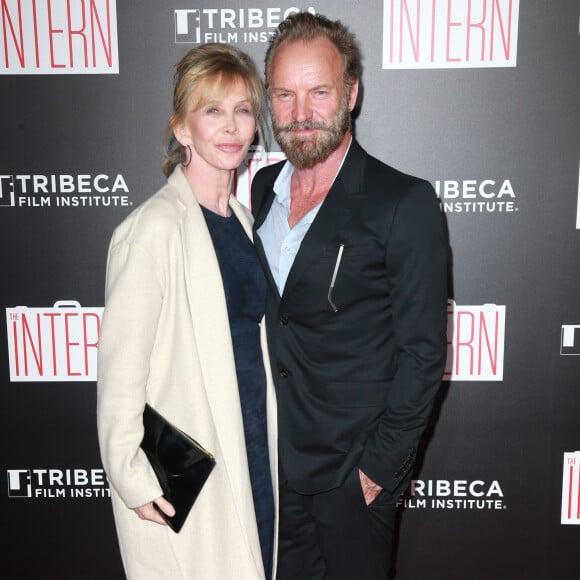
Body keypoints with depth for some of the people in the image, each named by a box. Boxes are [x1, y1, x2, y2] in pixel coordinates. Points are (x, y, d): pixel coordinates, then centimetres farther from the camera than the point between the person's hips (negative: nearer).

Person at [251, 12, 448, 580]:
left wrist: (380, 465, -13)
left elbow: (423, 352, -14)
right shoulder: (262, 188, 2)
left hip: (354, 468, -5)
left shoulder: (405, 203, -16)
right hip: (273, 454, 5)